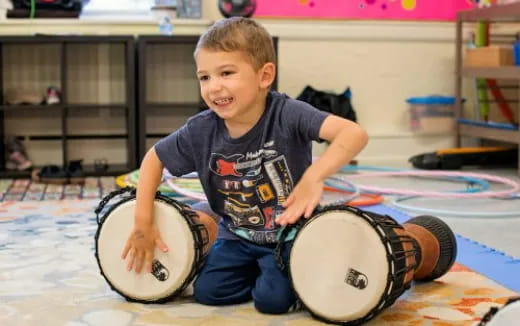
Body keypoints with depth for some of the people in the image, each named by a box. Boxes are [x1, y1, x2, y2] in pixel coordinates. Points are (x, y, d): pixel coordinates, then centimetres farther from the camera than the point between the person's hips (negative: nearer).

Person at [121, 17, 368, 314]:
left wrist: (314, 176, -55)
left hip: (291, 234, -4)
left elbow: (355, 134, -39)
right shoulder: (200, 130, -15)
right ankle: (259, 268, 22)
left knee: (272, 298, -19)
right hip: (238, 237, 4)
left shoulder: (286, 114, -28)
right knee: (207, 292, -6)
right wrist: (143, 221, -4)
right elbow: (154, 159, 2)